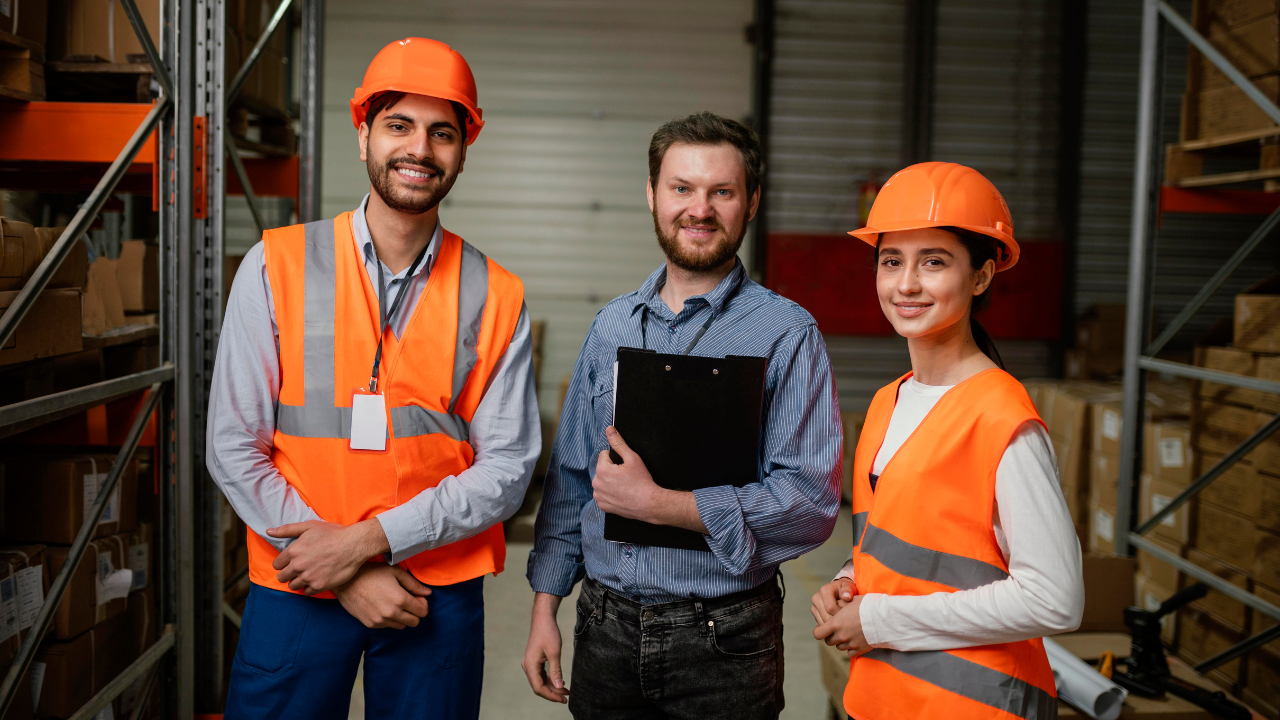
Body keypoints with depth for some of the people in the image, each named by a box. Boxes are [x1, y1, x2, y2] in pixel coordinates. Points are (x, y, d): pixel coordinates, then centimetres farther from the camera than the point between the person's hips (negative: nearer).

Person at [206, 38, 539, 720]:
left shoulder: (495, 298, -1)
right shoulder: (276, 267, -3)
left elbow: (506, 468, -4)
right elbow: (233, 447, -4)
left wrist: (367, 541, -15)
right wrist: (347, 577, -10)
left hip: (439, 593, 1)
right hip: (294, 588, 0)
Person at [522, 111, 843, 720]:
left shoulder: (788, 335, -9)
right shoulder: (612, 325, 7)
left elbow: (811, 502, -17)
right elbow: (569, 475, 12)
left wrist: (657, 503, -21)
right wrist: (545, 606, 8)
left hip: (724, 642, -4)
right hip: (605, 629, 4)